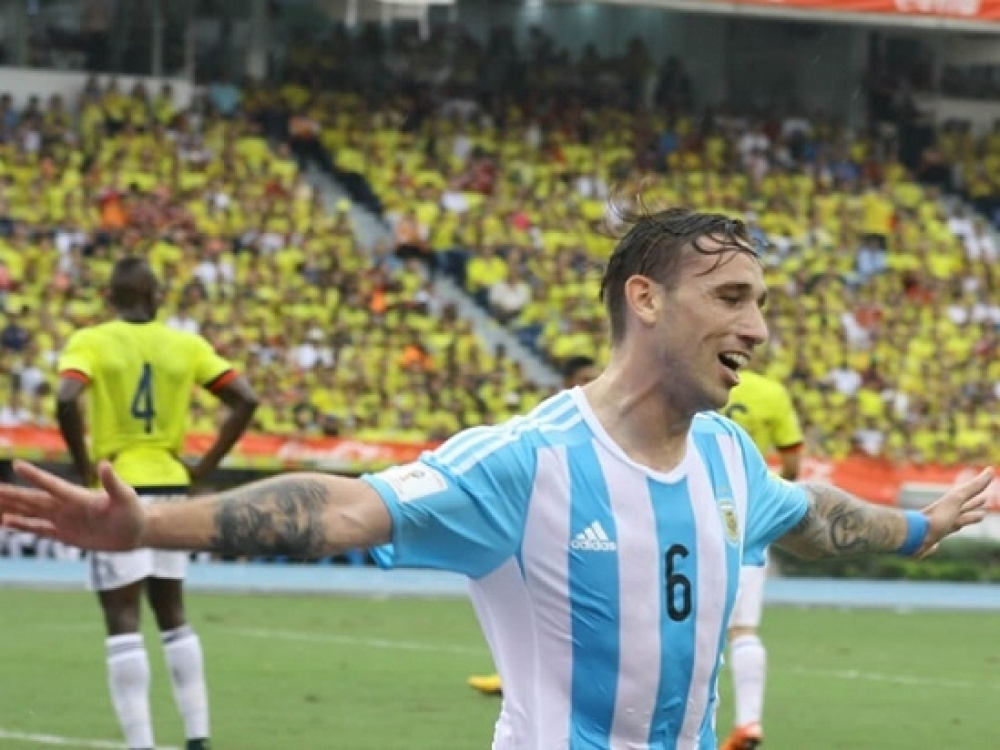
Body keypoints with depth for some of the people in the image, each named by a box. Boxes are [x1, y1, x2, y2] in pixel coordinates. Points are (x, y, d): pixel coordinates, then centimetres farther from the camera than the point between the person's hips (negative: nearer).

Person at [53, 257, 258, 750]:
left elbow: (66, 401, -22)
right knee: (172, 615, 17)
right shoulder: (186, 345, 6)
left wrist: (85, 470, -10)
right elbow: (245, 400, 0)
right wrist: (203, 468, 4)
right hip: (170, 487, 4)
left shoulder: (90, 342, -4)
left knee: (123, 622, -1)